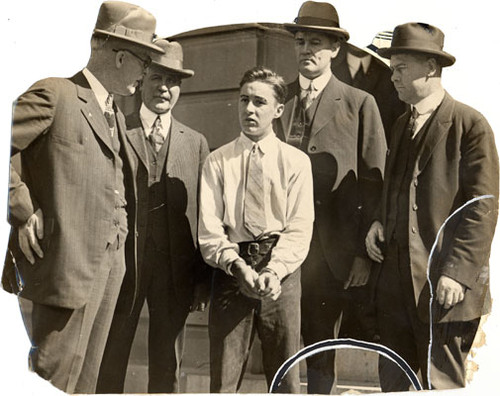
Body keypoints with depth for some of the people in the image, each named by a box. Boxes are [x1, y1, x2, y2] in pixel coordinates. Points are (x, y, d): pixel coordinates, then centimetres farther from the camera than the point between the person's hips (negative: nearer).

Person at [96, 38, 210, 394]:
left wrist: (204, 279, 3)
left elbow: (204, 216, 8)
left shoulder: (196, 143, 11)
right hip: (123, 263, -2)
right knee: (108, 367, 3)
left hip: (176, 270, 2)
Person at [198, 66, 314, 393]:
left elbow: (299, 229, 0)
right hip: (231, 272, 1)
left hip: (280, 274, 0)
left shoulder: (296, 161, 7)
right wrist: (237, 265, -16)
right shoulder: (218, 162, 9)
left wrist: (274, 271, -16)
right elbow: (209, 229, 1)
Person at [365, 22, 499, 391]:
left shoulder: (470, 124, -7)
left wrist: (458, 272, -17)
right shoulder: (402, 125, 17)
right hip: (397, 282, 7)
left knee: (442, 385, -1)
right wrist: (380, 223, 6)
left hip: (444, 285, -7)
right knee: (392, 382, 13)